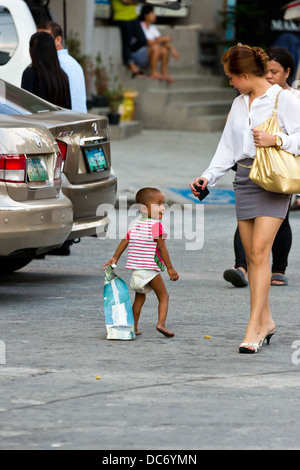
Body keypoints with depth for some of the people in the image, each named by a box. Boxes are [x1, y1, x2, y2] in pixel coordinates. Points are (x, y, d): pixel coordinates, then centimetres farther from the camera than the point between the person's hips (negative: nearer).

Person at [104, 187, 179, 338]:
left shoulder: (135, 226, 12)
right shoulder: (156, 225, -11)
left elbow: (124, 242, 10)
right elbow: (161, 247, -14)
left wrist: (114, 259, 17)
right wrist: (170, 268, -12)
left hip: (136, 269, 7)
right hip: (151, 269, -7)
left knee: (140, 297, 20)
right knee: (163, 296, 2)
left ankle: (134, 326, 18)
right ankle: (161, 323, -14)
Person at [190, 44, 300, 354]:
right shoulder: (239, 104, 16)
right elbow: (227, 147, 19)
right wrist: (208, 177, 10)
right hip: (244, 178, 7)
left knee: (259, 251, -14)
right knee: (251, 254, 6)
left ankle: (254, 327, -16)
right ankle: (265, 321, 17)